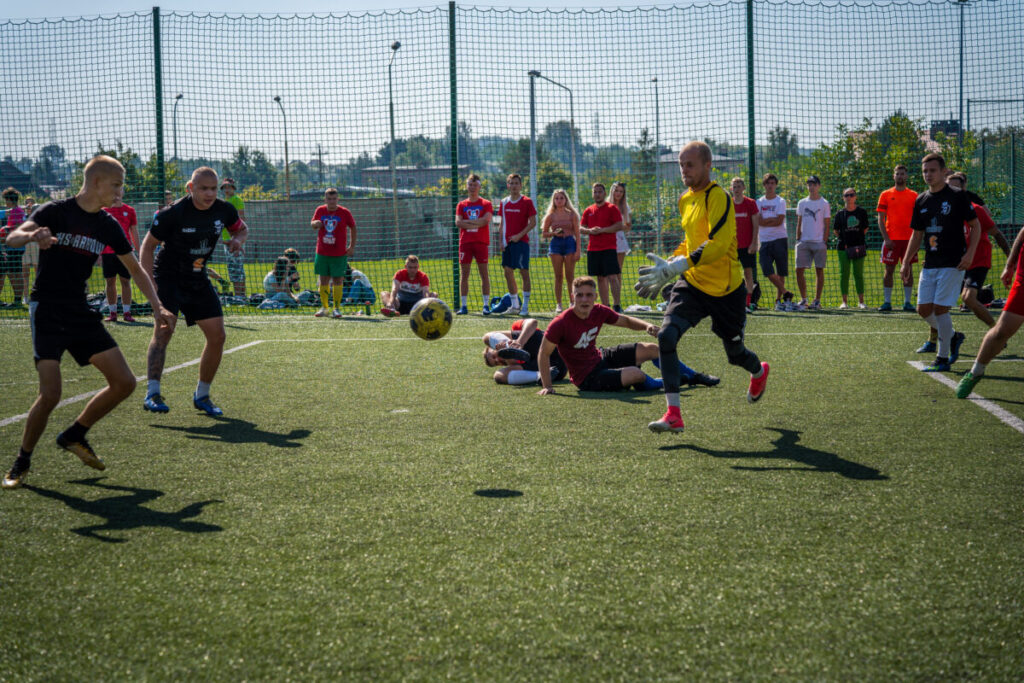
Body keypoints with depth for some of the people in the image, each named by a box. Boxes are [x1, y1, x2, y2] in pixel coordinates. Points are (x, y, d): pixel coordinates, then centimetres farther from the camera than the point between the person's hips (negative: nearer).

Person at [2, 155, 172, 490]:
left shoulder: (108, 226, 7)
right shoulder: (55, 212, -9)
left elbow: (135, 269, 17)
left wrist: (157, 307, 7)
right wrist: (32, 236, -47)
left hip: (80, 314, 6)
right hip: (47, 312, -6)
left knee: (124, 382, -2)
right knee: (50, 394, -17)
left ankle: (74, 435, 18)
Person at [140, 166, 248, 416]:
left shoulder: (224, 210, -5)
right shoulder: (173, 213, -19)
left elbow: (241, 228, 16)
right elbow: (148, 245, -10)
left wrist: (238, 239, -9)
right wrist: (150, 283, -19)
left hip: (198, 280, 6)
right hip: (169, 276, -5)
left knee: (217, 336, 0)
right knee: (164, 328, -25)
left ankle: (202, 395, 15)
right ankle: (152, 394, -28)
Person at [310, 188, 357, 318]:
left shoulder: (344, 212, -5)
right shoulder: (320, 210, 2)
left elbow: (353, 227, 6)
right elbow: (313, 223, 16)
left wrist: (352, 246, 2)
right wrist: (315, 224, -10)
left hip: (339, 254, -3)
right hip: (322, 252, 3)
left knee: (337, 280, -2)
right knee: (323, 279, 6)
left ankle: (337, 308, 7)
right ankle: (324, 307, 17)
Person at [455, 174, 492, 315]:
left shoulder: (486, 204, 6)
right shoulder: (461, 205, 12)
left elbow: (485, 220, -11)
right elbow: (458, 223, -1)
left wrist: (467, 221, -7)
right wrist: (476, 224, -8)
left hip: (481, 242, -2)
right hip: (465, 242, 2)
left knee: (484, 273, -3)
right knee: (464, 274, 0)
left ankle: (486, 305, -1)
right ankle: (463, 305, 3)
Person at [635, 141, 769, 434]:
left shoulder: (719, 198, -18)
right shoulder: (685, 200, 9)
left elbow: (717, 244, -29)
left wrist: (673, 267, -34)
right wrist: (664, 274, 13)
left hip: (725, 289, -6)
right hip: (692, 284, 6)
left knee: (734, 353, 13)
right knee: (666, 335, -19)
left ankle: (759, 372, 52)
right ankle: (673, 414, -16)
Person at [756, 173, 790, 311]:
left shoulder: (780, 202, 3)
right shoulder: (759, 202, 10)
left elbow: (779, 222, -9)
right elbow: (759, 221, -2)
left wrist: (765, 221, -4)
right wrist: (773, 219, -9)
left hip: (780, 239, -2)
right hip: (764, 241, 2)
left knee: (781, 272, 1)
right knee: (767, 271, -11)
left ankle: (779, 300, 10)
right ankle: (785, 293, 1)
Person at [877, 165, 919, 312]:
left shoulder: (914, 196, 8)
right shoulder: (886, 195, 5)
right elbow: (880, 219, 2)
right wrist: (886, 238, -8)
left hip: (909, 238, 1)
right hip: (891, 239, -1)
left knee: (908, 270, 2)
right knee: (889, 270, 0)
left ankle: (907, 302, 7)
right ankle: (887, 302, 5)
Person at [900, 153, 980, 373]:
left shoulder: (957, 197, -6)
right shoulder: (921, 201, 11)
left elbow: (976, 226, -3)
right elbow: (917, 235, 18)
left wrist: (970, 253, -15)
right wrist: (906, 261, 11)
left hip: (953, 264, -6)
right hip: (930, 264, 6)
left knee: (940, 309, -10)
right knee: (923, 309, 3)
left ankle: (943, 358, 0)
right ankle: (953, 337, 27)